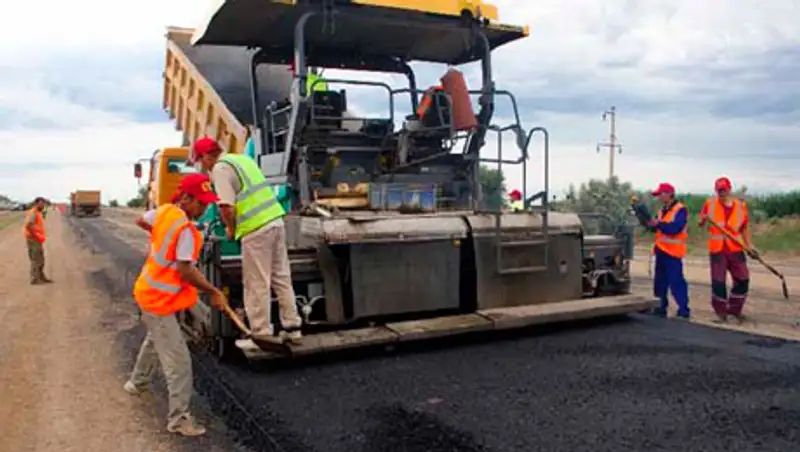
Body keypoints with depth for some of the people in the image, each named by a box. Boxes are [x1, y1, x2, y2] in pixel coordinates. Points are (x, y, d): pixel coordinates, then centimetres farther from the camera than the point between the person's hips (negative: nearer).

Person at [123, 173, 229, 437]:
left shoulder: (163, 211, 0)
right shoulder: (185, 229, -27)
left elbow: (141, 221, 20)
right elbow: (186, 271, -29)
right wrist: (214, 292, -21)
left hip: (149, 293, 10)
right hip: (159, 301, -10)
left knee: (155, 339, 34)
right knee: (178, 362, -7)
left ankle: (137, 383, 55)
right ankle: (178, 419, -1)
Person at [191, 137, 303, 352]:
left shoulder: (220, 168, -7)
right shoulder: (242, 158, 20)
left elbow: (226, 207, -16)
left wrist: (230, 228, 3)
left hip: (256, 229, -9)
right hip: (275, 220, 9)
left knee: (256, 285, 2)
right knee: (282, 279, 14)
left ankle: (262, 334, 9)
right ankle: (292, 328, 21)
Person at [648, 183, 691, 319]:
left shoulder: (680, 210, -11)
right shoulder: (663, 210, 17)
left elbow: (675, 228, -24)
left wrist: (658, 224, -19)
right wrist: (651, 224, 1)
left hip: (673, 251, -9)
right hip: (661, 250, 9)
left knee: (676, 281, -9)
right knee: (660, 281, 13)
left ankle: (684, 310, -3)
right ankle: (660, 308, 21)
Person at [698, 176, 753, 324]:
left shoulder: (740, 205, 2)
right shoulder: (710, 204, 0)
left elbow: (745, 227, 8)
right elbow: (701, 224, 4)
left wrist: (749, 245, -1)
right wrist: (703, 220, -19)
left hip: (736, 249, 2)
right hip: (717, 249, -1)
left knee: (743, 279, 3)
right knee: (718, 282, 0)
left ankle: (734, 309, 20)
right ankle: (721, 312, 14)